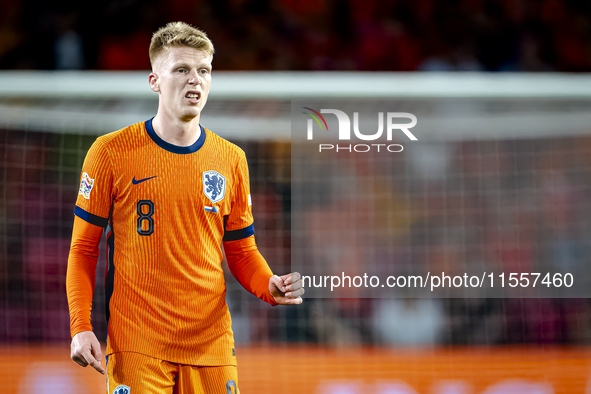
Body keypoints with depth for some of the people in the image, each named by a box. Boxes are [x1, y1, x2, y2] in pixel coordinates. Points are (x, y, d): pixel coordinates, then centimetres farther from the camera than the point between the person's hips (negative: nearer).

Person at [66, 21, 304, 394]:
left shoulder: (231, 159, 8)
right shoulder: (112, 153, -2)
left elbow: (242, 251, 14)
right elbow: (84, 248, 2)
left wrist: (270, 286, -7)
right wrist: (81, 327, -9)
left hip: (211, 346, 3)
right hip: (137, 346, -3)